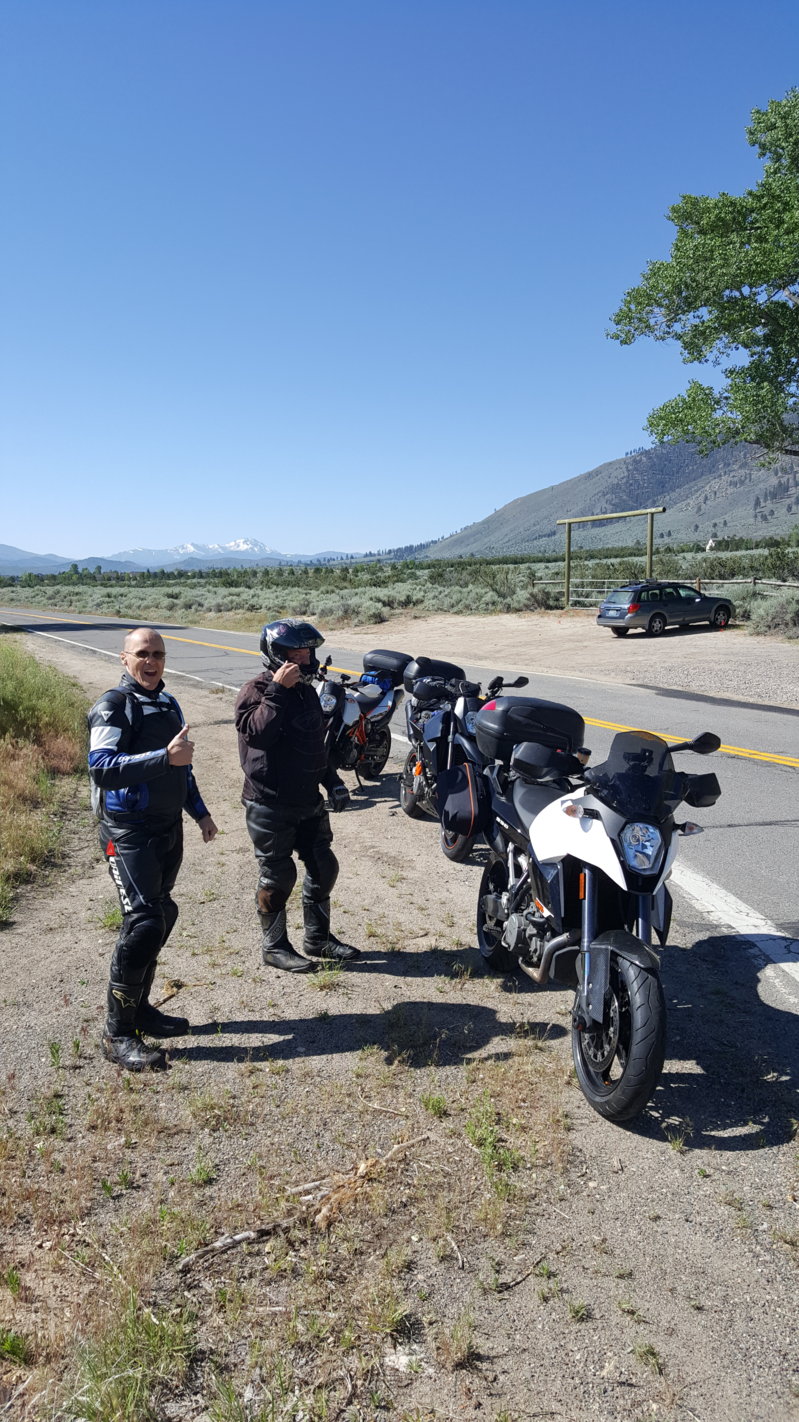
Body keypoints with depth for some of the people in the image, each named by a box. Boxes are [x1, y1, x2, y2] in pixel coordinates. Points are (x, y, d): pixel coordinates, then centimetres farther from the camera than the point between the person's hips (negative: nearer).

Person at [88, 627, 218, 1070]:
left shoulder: (168, 704, 15)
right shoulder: (114, 706, -11)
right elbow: (101, 766, -27)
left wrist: (200, 812, 23)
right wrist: (165, 756, -34)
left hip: (168, 830, 8)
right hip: (129, 834, -8)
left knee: (161, 918, 13)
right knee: (143, 924, -14)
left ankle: (139, 1007, 28)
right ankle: (118, 1034, -3)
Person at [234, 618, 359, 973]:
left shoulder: (306, 691, 12)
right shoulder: (256, 691, -13)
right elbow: (257, 731, -33)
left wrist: (332, 781, 19)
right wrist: (277, 691, -31)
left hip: (308, 801, 8)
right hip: (270, 806, -8)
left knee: (323, 868, 13)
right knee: (277, 877, 3)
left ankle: (318, 937, 29)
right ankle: (274, 947, 19)